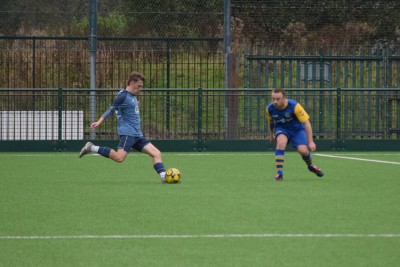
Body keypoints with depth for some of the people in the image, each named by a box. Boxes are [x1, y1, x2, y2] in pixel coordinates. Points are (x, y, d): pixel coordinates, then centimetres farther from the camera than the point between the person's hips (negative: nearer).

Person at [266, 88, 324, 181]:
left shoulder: (294, 106, -28)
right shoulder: (270, 108, -18)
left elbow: (306, 123, -23)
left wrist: (310, 142, -26)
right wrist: (271, 134, 23)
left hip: (297, 129, -1)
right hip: (281, 129, 1)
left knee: (303, 150, -19)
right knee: (281, 142, -32)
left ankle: (310, 165, 19)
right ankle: (279, 173, -26)